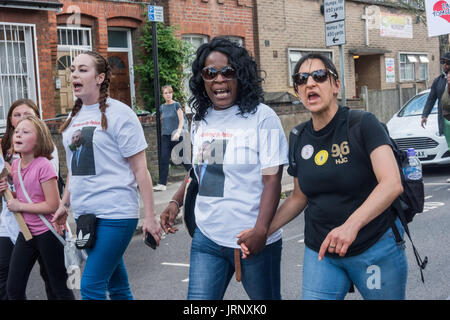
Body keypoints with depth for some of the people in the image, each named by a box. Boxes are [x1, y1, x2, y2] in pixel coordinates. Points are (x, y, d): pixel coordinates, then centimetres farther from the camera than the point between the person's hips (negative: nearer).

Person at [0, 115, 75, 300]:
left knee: (59, 288, 5)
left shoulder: (43, 166, -17)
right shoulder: (15, 164, 6)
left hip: (48, 233, -7)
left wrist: (19, 206, -14)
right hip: (26, 232, 7)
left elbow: (53, 206, -20)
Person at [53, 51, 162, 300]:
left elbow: (140, 169, -9)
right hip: (83, 214, 6)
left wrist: (150, 216, -12)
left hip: (115, 213, -6)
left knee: (91, 286, -10)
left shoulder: (118, 114, -7)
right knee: (116, 284, 13)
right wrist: (64, 204, 19)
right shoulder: (73, 118, 13)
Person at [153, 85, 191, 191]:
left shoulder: (176, 105, -5)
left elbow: (182, 120, -11)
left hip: (176, 136, -4)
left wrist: (178, 132, -23)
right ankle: (162, 184, -4)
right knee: (164, 160, -4)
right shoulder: (162, 107, 10)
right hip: (165, 136, 4)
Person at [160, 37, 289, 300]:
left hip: (254, 241, -4)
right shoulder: (201, 120, 8)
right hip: (207, 238, 5)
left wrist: (260, 231, -22)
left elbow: (272, 179, -14)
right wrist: (176, 202, 10)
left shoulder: (262, 117, -10)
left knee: (265, 296, 12)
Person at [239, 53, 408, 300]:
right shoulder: (300, 140, 4)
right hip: (320, 252, 4)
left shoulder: (363, 124, -12)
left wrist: (351, 225, -38)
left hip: (376, 249, -4)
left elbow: (392, 184, -24)